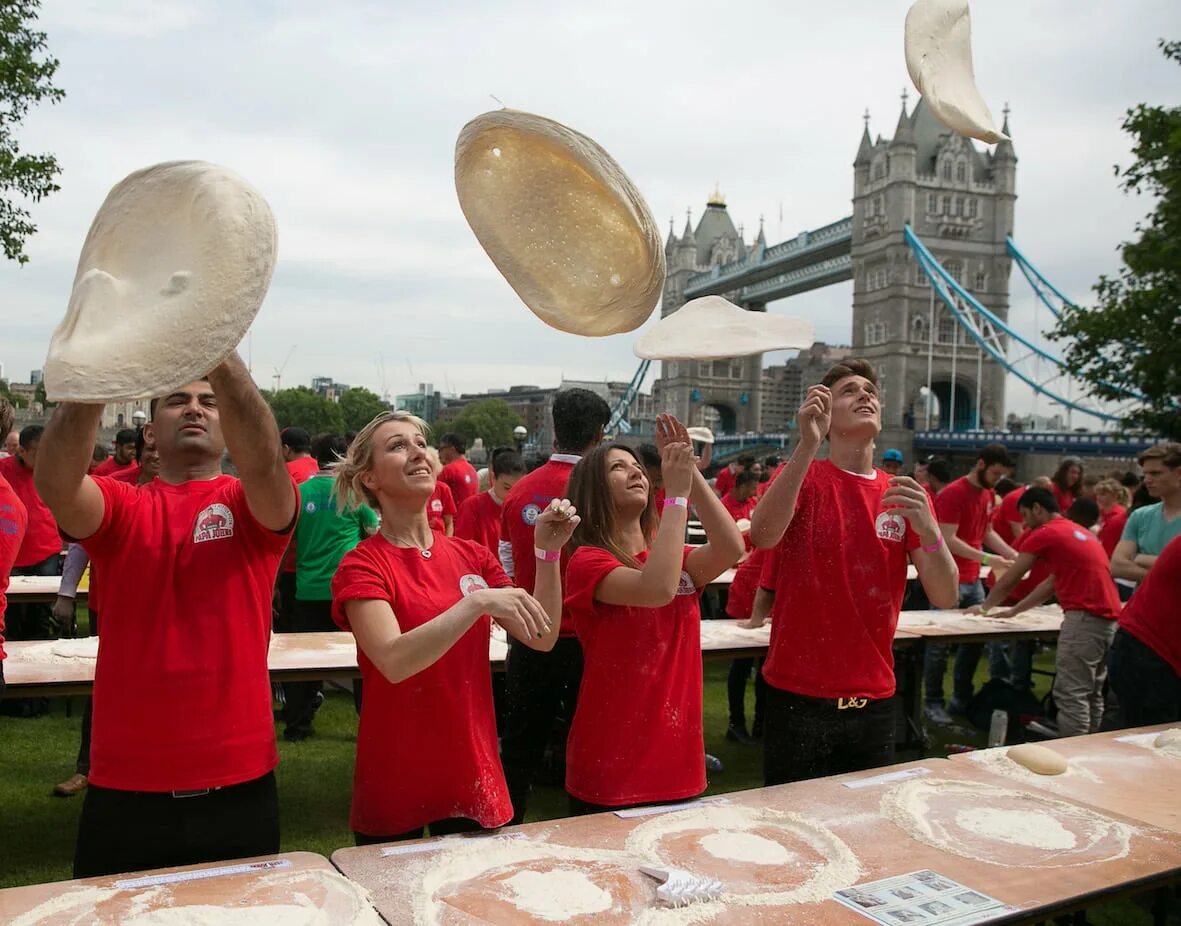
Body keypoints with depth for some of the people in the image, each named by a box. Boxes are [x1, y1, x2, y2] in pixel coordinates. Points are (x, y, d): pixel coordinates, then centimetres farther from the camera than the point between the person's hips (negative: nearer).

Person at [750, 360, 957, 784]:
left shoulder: (904, 494, 5)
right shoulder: (802, 476, -3)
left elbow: (944, 597, -3)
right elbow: (763, 535, -25)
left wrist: (927, 528, -22)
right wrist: (808, 445, -32)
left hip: (874, 701, 4)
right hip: (798, 697, -3)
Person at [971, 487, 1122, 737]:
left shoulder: (1044, 534, -3)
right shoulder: (1079, 532, 24)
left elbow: (1009, 581, 6)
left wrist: (984, 607, 22)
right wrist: (1013, 611, 30)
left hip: (1085, 617, -10)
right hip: (1107, 616, 10)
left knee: (1071, 695, -7)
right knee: (1092, 693, 14)